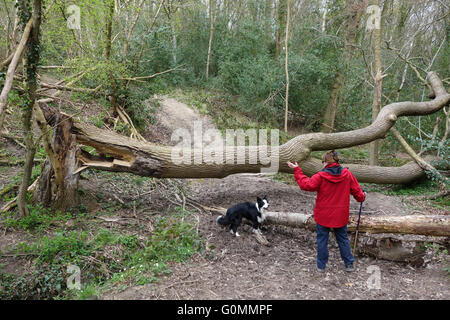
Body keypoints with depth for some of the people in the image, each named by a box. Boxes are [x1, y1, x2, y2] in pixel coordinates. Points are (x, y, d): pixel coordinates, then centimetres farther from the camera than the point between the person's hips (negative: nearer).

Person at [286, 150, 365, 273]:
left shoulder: (321, 176, -17)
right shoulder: (347, 174, -5)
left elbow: (306, 184, -16)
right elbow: (356, 190, 4)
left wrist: (297, 171, -7)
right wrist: (362, 197, 26)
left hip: (323, 215, -3)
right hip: (341, 215, 3)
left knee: (322, 240, 11)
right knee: (343, 239, 19)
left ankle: (321, 266, 20)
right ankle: (349, 264, 26)